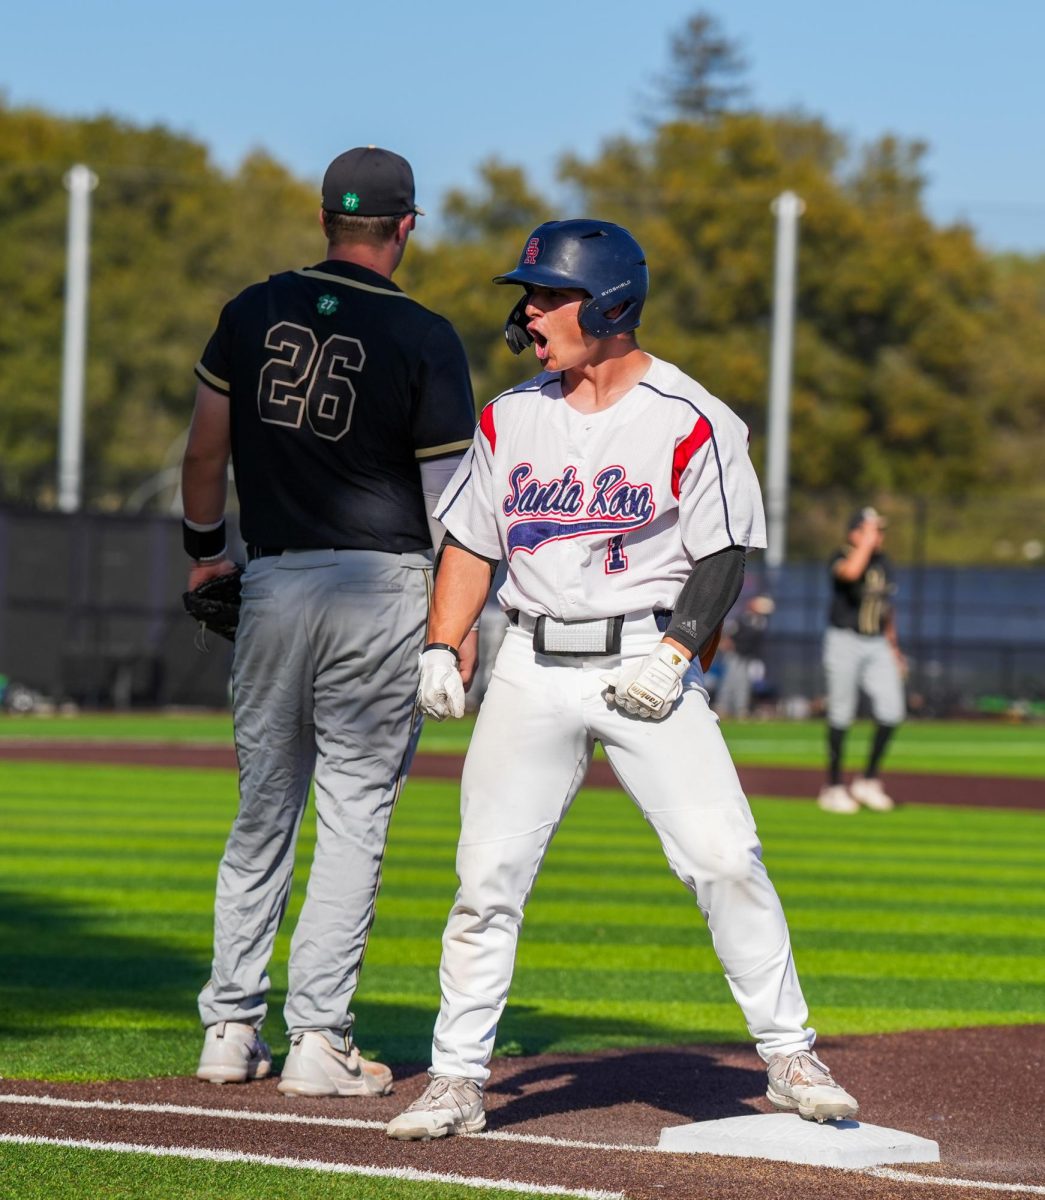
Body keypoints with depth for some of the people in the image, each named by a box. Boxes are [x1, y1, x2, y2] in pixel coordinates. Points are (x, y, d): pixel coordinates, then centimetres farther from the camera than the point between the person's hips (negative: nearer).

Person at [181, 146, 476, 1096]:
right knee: (356, 812, 2)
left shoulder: (254, 312, 4)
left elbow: (205, 452, 10)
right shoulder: (423, 339, -7)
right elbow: (449, 497, -6)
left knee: (263, 808, 13)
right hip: (379, 589, -3)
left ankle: (231, 1028, 14)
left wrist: (204, 550, 24)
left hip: (271, 582, 3)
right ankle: (318, 1039, -1)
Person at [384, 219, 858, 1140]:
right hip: (533, 671, 4)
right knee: (488, 873, -2)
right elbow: (472, 541, 15)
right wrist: (441, 649, 4)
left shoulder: (690, 423, -5)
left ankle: (790, 1058, -1)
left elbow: (723, 556, -5)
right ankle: (458, 1080, 5)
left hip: (646, 666, -4)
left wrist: (675, 652, -17)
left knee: (724, 858, -12)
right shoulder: (512, 419, 10)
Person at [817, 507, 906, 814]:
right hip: (844, 642, -6)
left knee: (891, 711, -6)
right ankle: (833, 786, 8)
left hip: (877, 646, 6)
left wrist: (893, 647, 21)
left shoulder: (883, 564, 12)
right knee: (841, 715, -2)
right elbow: (851, 571, -35)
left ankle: (869, 780, 7)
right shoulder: (842, 557, -9)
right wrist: (866, 540, -24)